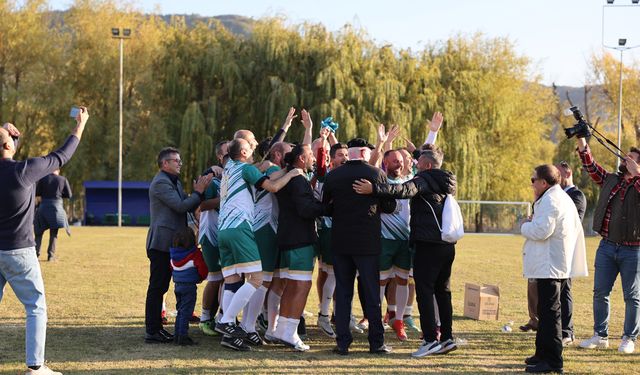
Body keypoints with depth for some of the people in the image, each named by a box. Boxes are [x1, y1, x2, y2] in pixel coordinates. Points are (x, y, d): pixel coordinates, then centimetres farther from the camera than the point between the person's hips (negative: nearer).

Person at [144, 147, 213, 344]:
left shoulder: (175, 182, 21)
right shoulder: (161, 183, -12)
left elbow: (190, 207, 17)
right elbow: (180, 206, -20)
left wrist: (199, 191, 3)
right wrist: (198, 192, -11)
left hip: (170, 244, 10)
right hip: (161, 243, -10)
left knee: (160, 287, 13)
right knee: (157, 287, -9)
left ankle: (156, 327, 18)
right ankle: (152, 332, -9)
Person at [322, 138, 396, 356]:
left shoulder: (333, 176, -2)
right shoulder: (377, 174, -7)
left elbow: (326, 208, 6)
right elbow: (390, 206, 0)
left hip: (340, 241, 2)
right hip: (368, 242, -2)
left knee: (342, 293, 8)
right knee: (372, 293, 6)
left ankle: (342, 342, 5)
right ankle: (376, 342, 7)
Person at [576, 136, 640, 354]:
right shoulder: (610, 180, 10)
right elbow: (591, 166, 8)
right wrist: (581, 142, -1)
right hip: (607, 246, 5)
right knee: (600, 292, 6)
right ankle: (600, 336, 16)